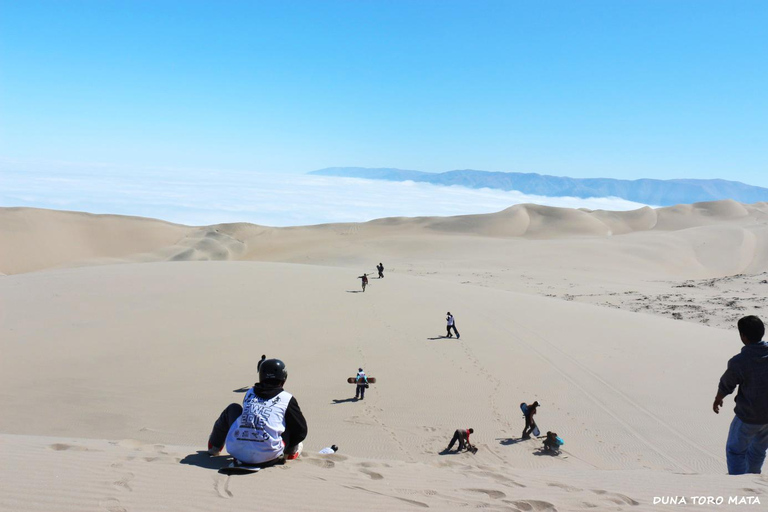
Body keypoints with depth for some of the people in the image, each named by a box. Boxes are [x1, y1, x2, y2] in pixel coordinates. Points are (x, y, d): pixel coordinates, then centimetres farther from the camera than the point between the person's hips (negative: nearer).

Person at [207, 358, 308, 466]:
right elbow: (301, 431, 9)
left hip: (237, 452, 4)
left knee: (233, 408, 29)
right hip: (267, 457, -3)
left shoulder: (249, 393, 17)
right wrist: (290, 449, 24)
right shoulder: (287, 398, 6)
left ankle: (214, 445, 45)